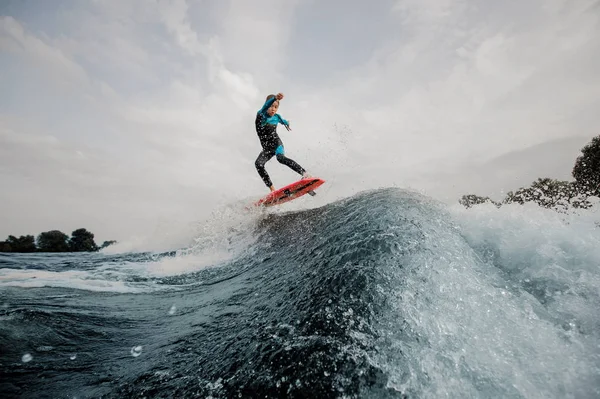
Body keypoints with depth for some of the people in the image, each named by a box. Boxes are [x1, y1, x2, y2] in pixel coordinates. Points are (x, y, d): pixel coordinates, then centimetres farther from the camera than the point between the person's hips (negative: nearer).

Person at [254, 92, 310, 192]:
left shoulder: (276, 117, 1)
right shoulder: (261, 115, -8)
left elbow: (283, 121, 28)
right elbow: (265, 107, -32)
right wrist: (275, 98, -50)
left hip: (277, 144, -1)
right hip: (267, 149, 1)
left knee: (281, 158, -33)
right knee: (258, 163, -25)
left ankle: (305, 174, -42)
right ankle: (272, 189, -26)